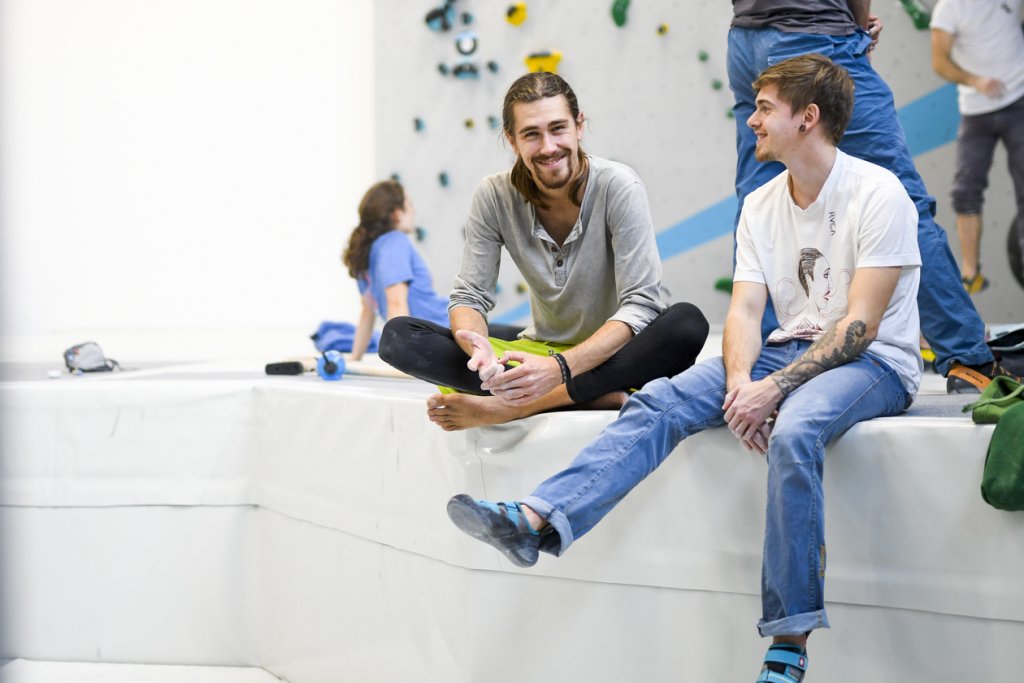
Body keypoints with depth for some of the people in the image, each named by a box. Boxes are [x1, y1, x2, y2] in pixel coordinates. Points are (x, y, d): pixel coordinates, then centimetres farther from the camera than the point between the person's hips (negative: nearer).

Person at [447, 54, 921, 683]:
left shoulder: (878, 194, -11)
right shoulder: (760, 206, 10)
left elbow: (860, 325, -18)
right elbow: (745, 309, 2)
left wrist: (774, 388, -26)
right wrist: (740, 381, -19)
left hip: (876, 362, -6)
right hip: (792, 350, 6)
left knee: (793, 432, -38)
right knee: (662, 401, -17)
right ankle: (536, 521, -33)